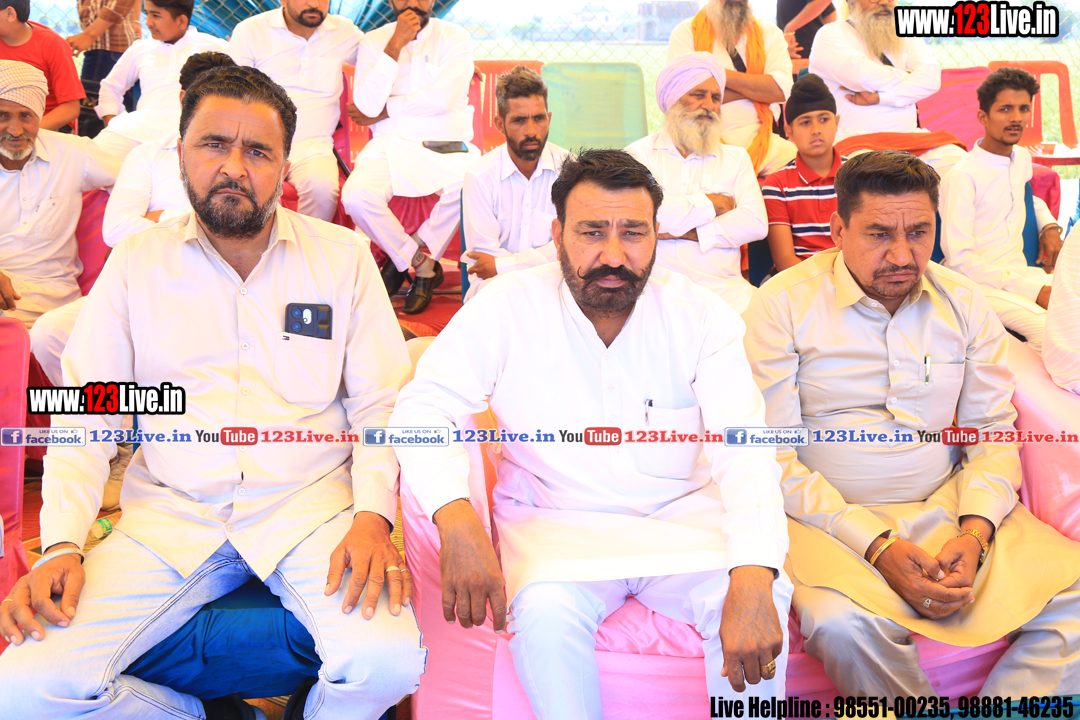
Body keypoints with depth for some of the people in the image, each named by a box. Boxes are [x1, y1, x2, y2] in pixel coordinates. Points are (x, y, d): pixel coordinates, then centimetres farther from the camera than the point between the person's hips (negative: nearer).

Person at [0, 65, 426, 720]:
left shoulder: (343, 256, 5)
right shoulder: (137, 263, 8)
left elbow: (382, 403, 2)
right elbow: (84, 419, 6)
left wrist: (373, 515, -14)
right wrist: (62, 547, -8)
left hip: (311, 505, -1)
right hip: (171, 511, 2)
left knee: (387, 660, -28)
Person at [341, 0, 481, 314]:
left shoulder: (455, 37, 5)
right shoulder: (373, 41, 8)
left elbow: (445, 98, -10)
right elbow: (367, 106, -7)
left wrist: (385, 110, -3)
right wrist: (395, 46, -10)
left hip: (448, 147, -1)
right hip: (391, 145, 1)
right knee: (356, 195, -30)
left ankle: (402, 259, -8)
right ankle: (424, 265, -5)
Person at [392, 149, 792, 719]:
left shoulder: (703, 316, -6)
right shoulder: (506, 307, -7)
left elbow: (744, 450, -15)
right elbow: (424, 405, -11)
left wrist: (753, 577, -34)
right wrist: (455, 516, -32)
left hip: (680, 516, 1)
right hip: (553, 519, -1)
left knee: (763, 603, -25)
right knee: (546, 610, -31)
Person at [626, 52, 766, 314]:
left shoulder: (736, 158, 20)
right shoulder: (639, 154, 10)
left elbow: (756, 223, 3)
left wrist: (685, 232, -6)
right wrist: (711, 204, 2)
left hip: (724, 288, 3)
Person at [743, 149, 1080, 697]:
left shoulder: (964, 304, 8)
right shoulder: (782, 306, -6)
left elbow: (993, 433, 9)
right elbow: (773, 458, -10)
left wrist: (975, 531, -10)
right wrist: (877, 546, -19)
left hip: (951, 507, 4)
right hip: (831, 518, -4)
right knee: (845, 623, -33)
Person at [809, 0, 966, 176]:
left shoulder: (905, 35, 20)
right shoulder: (830, 35, 4)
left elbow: (931, 78, 1)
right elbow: (863, 75, -16)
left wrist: (879, 97, -13)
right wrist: (910, 76, 2)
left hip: (911, 136, 5)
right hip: (856, 141, -5)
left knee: (956, 159, -22)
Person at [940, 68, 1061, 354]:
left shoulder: (1023, 159, 13)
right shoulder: (961, 177, -12)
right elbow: (959, 259, -17)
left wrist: (1049, 226, 16)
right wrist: (1033, 290, -19)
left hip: (1020, 272, 8)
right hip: (979, 283, -7)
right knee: (1048, 328, -32)